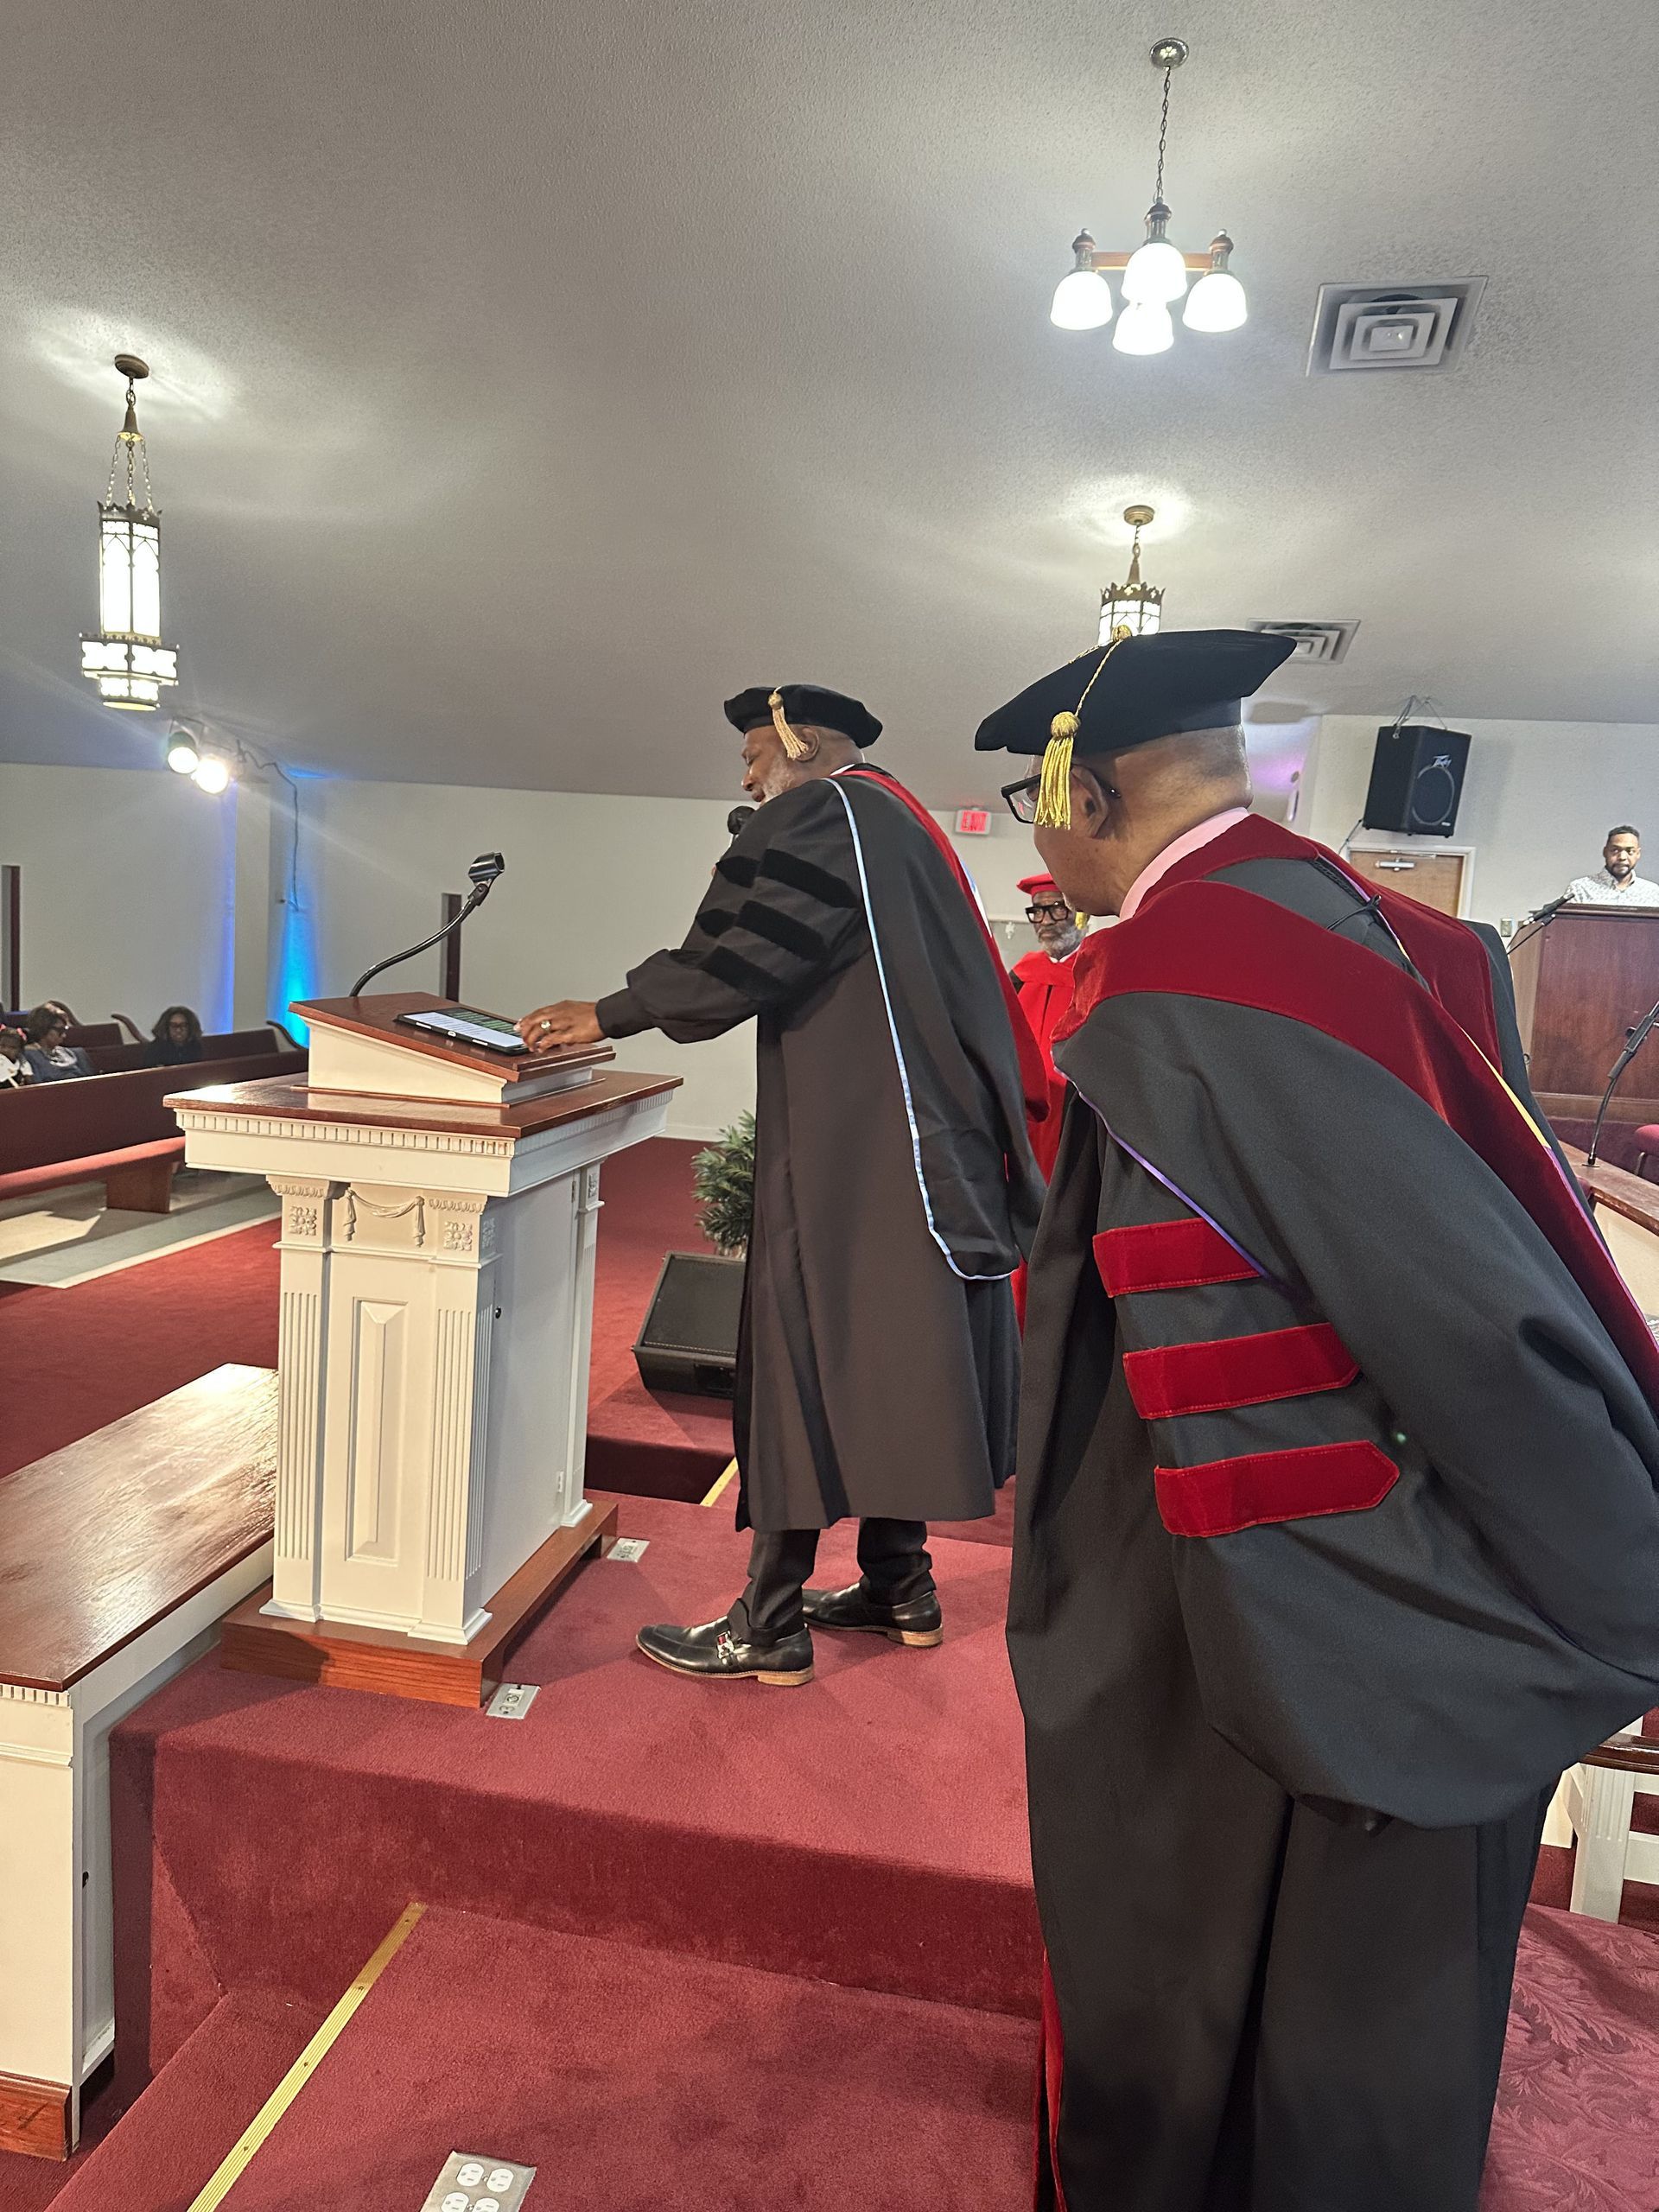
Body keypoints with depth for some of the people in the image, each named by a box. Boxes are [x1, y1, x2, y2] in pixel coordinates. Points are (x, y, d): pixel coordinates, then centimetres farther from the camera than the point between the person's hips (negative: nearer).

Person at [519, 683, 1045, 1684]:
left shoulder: (822, 814, -8)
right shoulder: (899, 820, 21)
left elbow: (740, 957, -18)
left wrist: (607, 1014, -9)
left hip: (847, 1152, -10)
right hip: (920, 1147, 10)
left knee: (802, 1357, -4)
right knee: (887, 1355, 14)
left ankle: (770, 1626, 4)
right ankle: (900, 1583, 25)